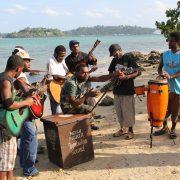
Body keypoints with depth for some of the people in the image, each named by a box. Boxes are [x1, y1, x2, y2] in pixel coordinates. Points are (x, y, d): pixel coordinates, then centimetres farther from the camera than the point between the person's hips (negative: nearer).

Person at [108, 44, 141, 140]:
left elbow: (138, 72, -12)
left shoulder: (129, 58, -9)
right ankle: (123, 128, 30)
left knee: (128, 111, 2)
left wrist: (126, 77, -23)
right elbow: (110, 72, 16)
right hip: (117, 90, 6)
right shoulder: (114, 60, 8)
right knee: (119, 111, 14)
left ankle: (130, 130, 18)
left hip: (127, 90, -6)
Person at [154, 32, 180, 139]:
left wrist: (171, 76, -29)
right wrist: (161, 74, -11)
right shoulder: (165, 54, 3)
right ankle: (165, 127, 29)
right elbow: (160, 67, 10)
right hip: (165, 87, 3)